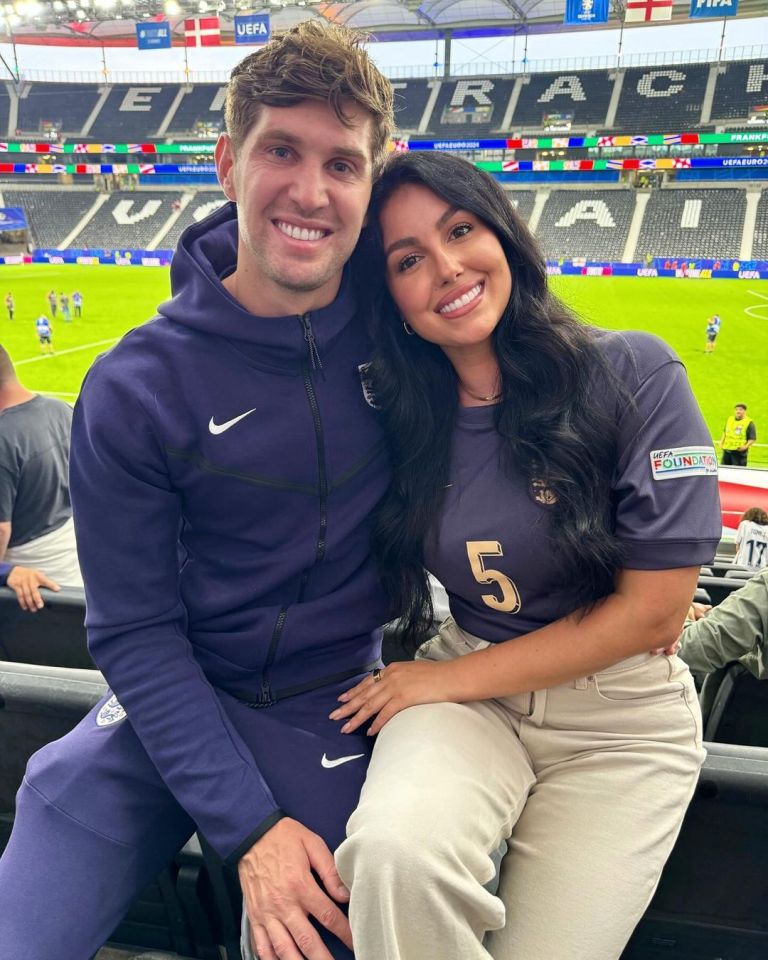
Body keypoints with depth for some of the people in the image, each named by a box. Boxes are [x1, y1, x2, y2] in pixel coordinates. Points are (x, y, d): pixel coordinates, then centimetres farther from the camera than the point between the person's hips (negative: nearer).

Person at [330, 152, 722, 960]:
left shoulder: (633, 374, -14)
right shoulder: (400, 419, -4)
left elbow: (652, 613, -14)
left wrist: (448, 678, -11)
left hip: (621, 718, -1)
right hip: (463, 694, 1)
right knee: (392, 850, -29)